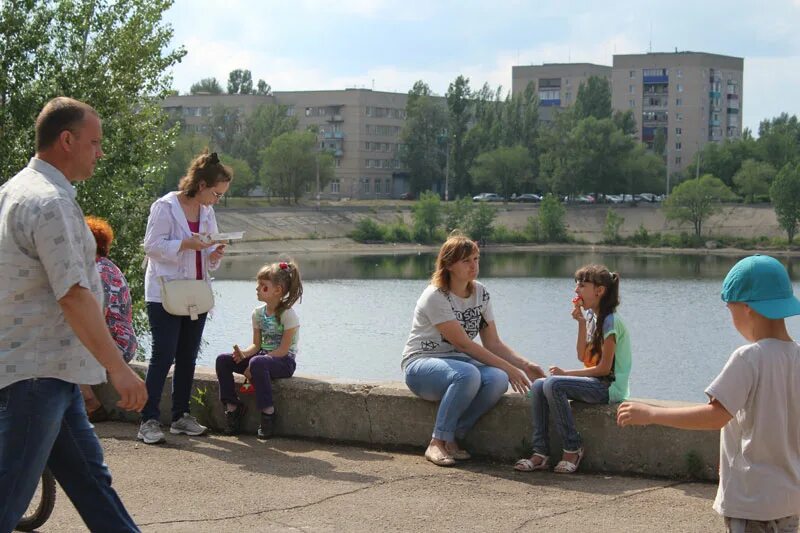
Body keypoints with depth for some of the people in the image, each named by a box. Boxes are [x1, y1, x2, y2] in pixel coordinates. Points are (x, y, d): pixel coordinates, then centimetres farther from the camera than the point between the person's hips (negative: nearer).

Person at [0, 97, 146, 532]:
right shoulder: (50, 202, -19)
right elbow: (73, 297, -24)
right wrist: (119, 369, -21)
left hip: (51, 369, 10)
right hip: (37, 372, -10)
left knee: (88, 476, 16)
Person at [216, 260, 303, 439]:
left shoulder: (288, 315, -14)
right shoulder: (258, 313, 8)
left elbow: (283, 350, -18)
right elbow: (256, 345, 9)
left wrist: (253, 366, -23)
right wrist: (243, 354, -15)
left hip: (284, 361, -7)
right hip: (264, 356, 8)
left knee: (257, 363, -39)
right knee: (223, 360, -9)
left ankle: (268, 411, -27)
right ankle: (232, 406, -4)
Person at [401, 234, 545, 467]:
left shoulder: (480, 293, 5)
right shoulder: (436, 297, -17)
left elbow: (493, 343, 7)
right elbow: (464, 344, -20)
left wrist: (524, 365, -9)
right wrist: (508, 368, -21)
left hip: (456, 362, 6)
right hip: (421, 365, -6)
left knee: (498, 380, -27)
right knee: (468, 375, -38)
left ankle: (452, 439, -13)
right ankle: (437, 443, -24)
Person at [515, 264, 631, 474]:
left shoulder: (611, 321, -14)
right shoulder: (591, 316, 13)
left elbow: (604, 368, -16)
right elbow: (583, 357, 7)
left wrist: (566, 373, -12)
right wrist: (581, 323, 0)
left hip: (610, 386, -9)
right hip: (597, 384, 9)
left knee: (553, 384, -26)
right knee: (539, 385, -7)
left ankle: (572, 449, -17)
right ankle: (541, 453, -13)